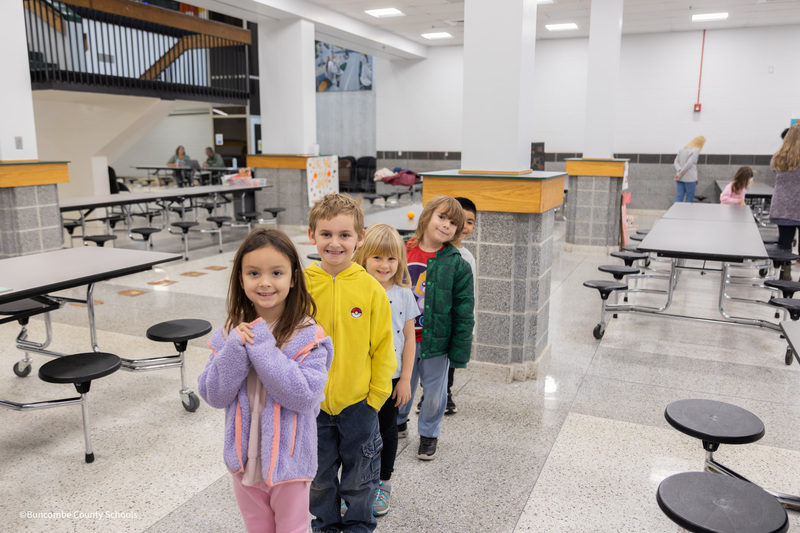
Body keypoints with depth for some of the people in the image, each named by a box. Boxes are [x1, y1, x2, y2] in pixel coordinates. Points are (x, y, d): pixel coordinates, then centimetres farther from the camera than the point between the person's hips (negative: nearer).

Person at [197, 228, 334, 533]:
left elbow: (306, 396, -27)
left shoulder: (308, 336, -18)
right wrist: (236, 348, -23)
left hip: (288, 461, -3)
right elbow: (214, 396, -8)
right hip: (244, 459, 4)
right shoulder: (231, 333, -6)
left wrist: (263, 346, -28)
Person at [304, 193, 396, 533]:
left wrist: (376, 396, -4)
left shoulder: (370, 289, -11)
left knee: (359, 479, 17)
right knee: (320, 477, 21)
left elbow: (383, 347, -5)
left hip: (358, 403, -1)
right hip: (311, 404, 1)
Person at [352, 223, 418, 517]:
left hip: (391, 377, 1)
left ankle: (383, 483, 36)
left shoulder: (404, 295, -6)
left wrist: (405, 379, -2)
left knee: (387, 429, 16)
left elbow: (409, 338, -1)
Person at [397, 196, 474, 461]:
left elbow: (463, 313, -7)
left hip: (435, 341, -2)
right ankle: (397, 421, 48)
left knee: (434, 392, 13)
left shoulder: (457, 265, -10)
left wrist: (460, 352, -7)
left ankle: (429, 433, 39)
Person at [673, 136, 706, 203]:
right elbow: (689, 163, -17)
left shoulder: (683, 149, 13)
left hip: (679, 178, 6)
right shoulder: (696, 151, -9)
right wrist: (679, 174, -13)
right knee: (690, 196, 7)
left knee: (680, 195, 6)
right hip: (690, 178, -6)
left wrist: (679, 170, -12)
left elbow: (676, 162, 4)